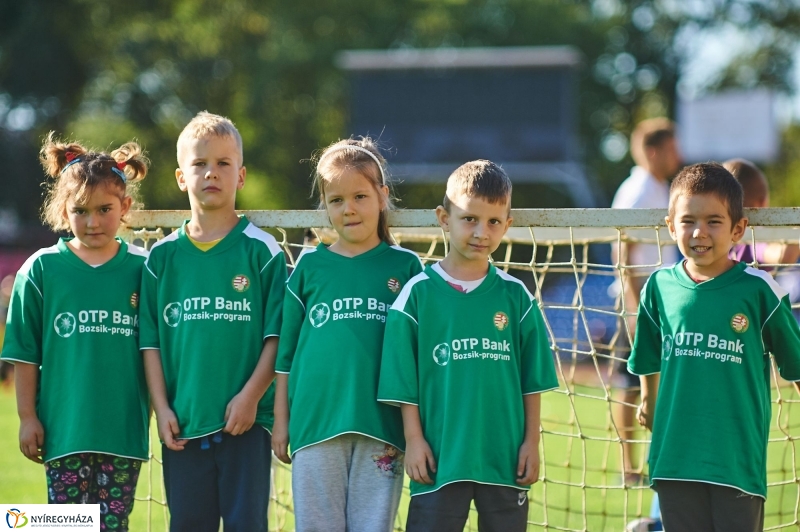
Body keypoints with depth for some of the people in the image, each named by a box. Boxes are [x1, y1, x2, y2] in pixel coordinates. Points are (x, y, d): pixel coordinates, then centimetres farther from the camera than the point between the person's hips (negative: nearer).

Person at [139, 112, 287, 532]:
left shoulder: (262, 251, 0)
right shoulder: (163, 257, 8)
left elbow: (277, 335, -3)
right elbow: (150, 340, 7)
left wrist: (251, 395, -12)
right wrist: (161, 407, -1)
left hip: (246, 419, -3)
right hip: (183, 422, 3)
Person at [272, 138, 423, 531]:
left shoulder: (405, 267, 7)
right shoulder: (309, 266, 9)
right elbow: (286, 351, 12)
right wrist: (281, 421, 7)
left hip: (382, 427, -1)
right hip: (316, 424, 1)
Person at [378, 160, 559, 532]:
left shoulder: (515, 297, 4)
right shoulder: (418, 293, -2)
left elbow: (533, 379, 7)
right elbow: (403, 379, -1)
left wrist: (531, 441, 3)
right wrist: (413, 439, -5)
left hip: (505, 457, 2)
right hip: (440, 456, -2)